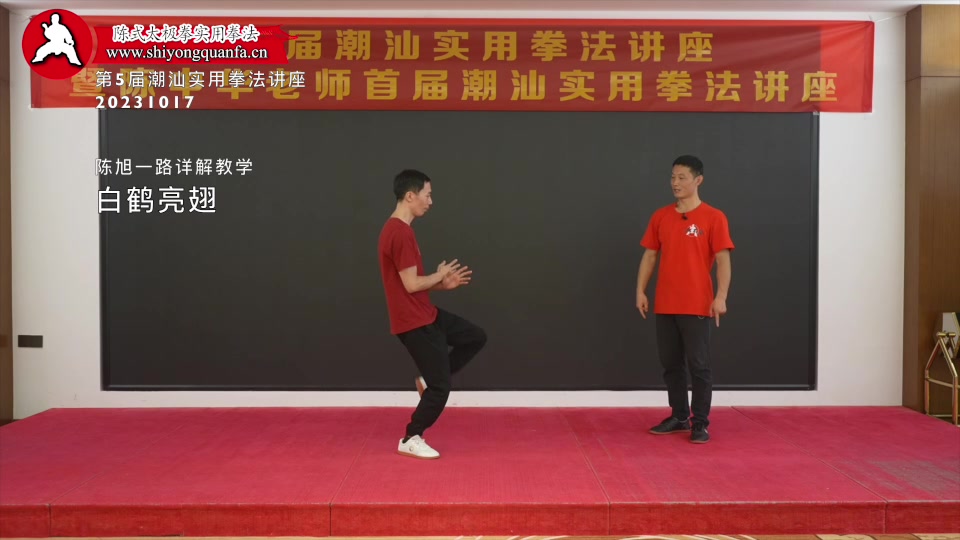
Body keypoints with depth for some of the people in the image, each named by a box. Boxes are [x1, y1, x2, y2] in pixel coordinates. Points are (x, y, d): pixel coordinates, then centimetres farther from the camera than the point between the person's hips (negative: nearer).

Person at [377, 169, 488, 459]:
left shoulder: (397, 229, 11)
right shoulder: (401, 233, -22)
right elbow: (412, 284, -24)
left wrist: (445, 284, 9)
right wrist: (440, 274, -6)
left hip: (425, 314, 10)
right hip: (415, 322, -10)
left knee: (476, 337, 15)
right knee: (440, 387, -1)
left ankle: (429, 379, 20)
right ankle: (411, 440, 15)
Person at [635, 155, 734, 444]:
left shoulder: (713, 218, -5)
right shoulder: (660, 216, 9)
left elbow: (723, 259, -10)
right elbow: (650, 256, 11)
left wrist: (721, 296, -19)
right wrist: (641, 291, 4)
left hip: (697, 306, -5)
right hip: (664, 305, 5)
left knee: (699, 365, 1)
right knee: (670, 364, 12)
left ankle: (700, 423, 10)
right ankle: (679, 417, 25)